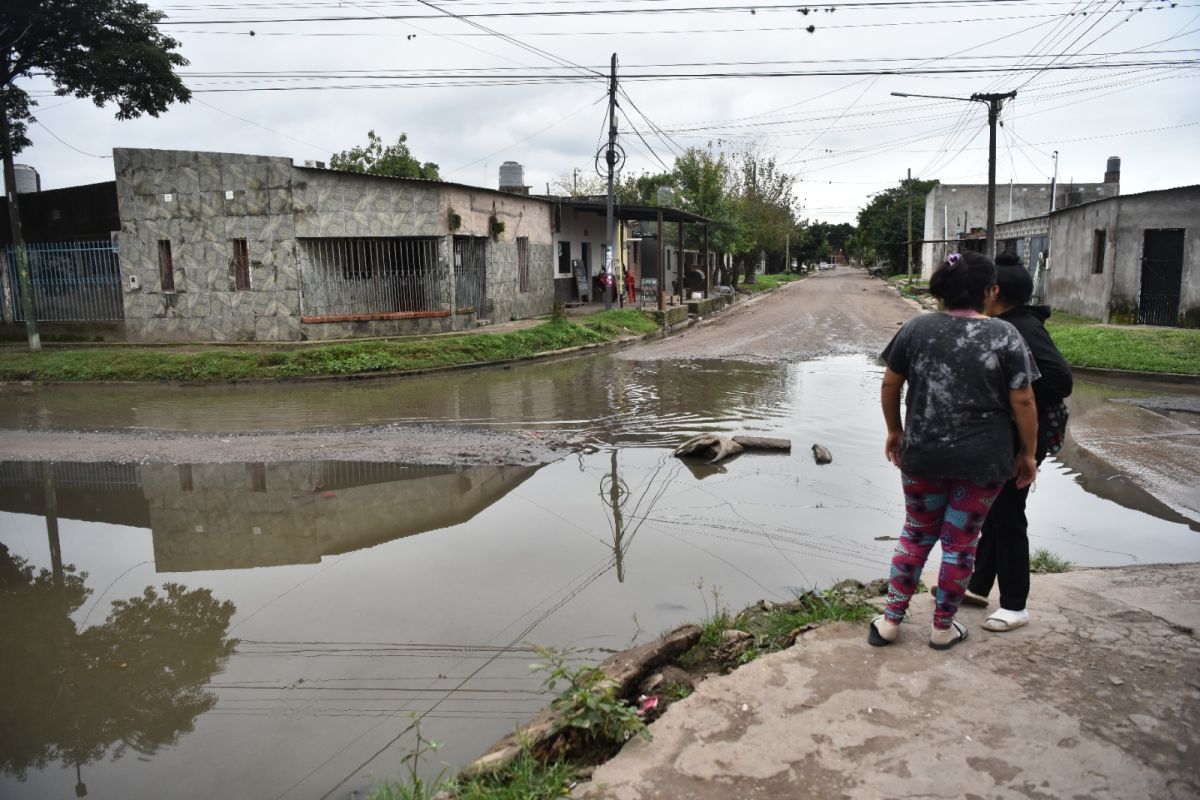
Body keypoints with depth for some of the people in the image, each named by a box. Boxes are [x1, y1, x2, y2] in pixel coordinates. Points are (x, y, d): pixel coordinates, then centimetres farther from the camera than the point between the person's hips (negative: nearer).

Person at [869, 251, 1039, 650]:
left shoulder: (916, 328, -2)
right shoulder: (1005, 335, -8)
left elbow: (889, 385, 2)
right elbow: (1022, 401, -7)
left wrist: (894, 431, 15)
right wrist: (1027, 453, 4)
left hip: (922, 454, 2)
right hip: (982, 460, -2)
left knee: (917, 534, 17)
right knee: (960, 541, 11)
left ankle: (890, 620, 20)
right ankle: (943, 628, 24)